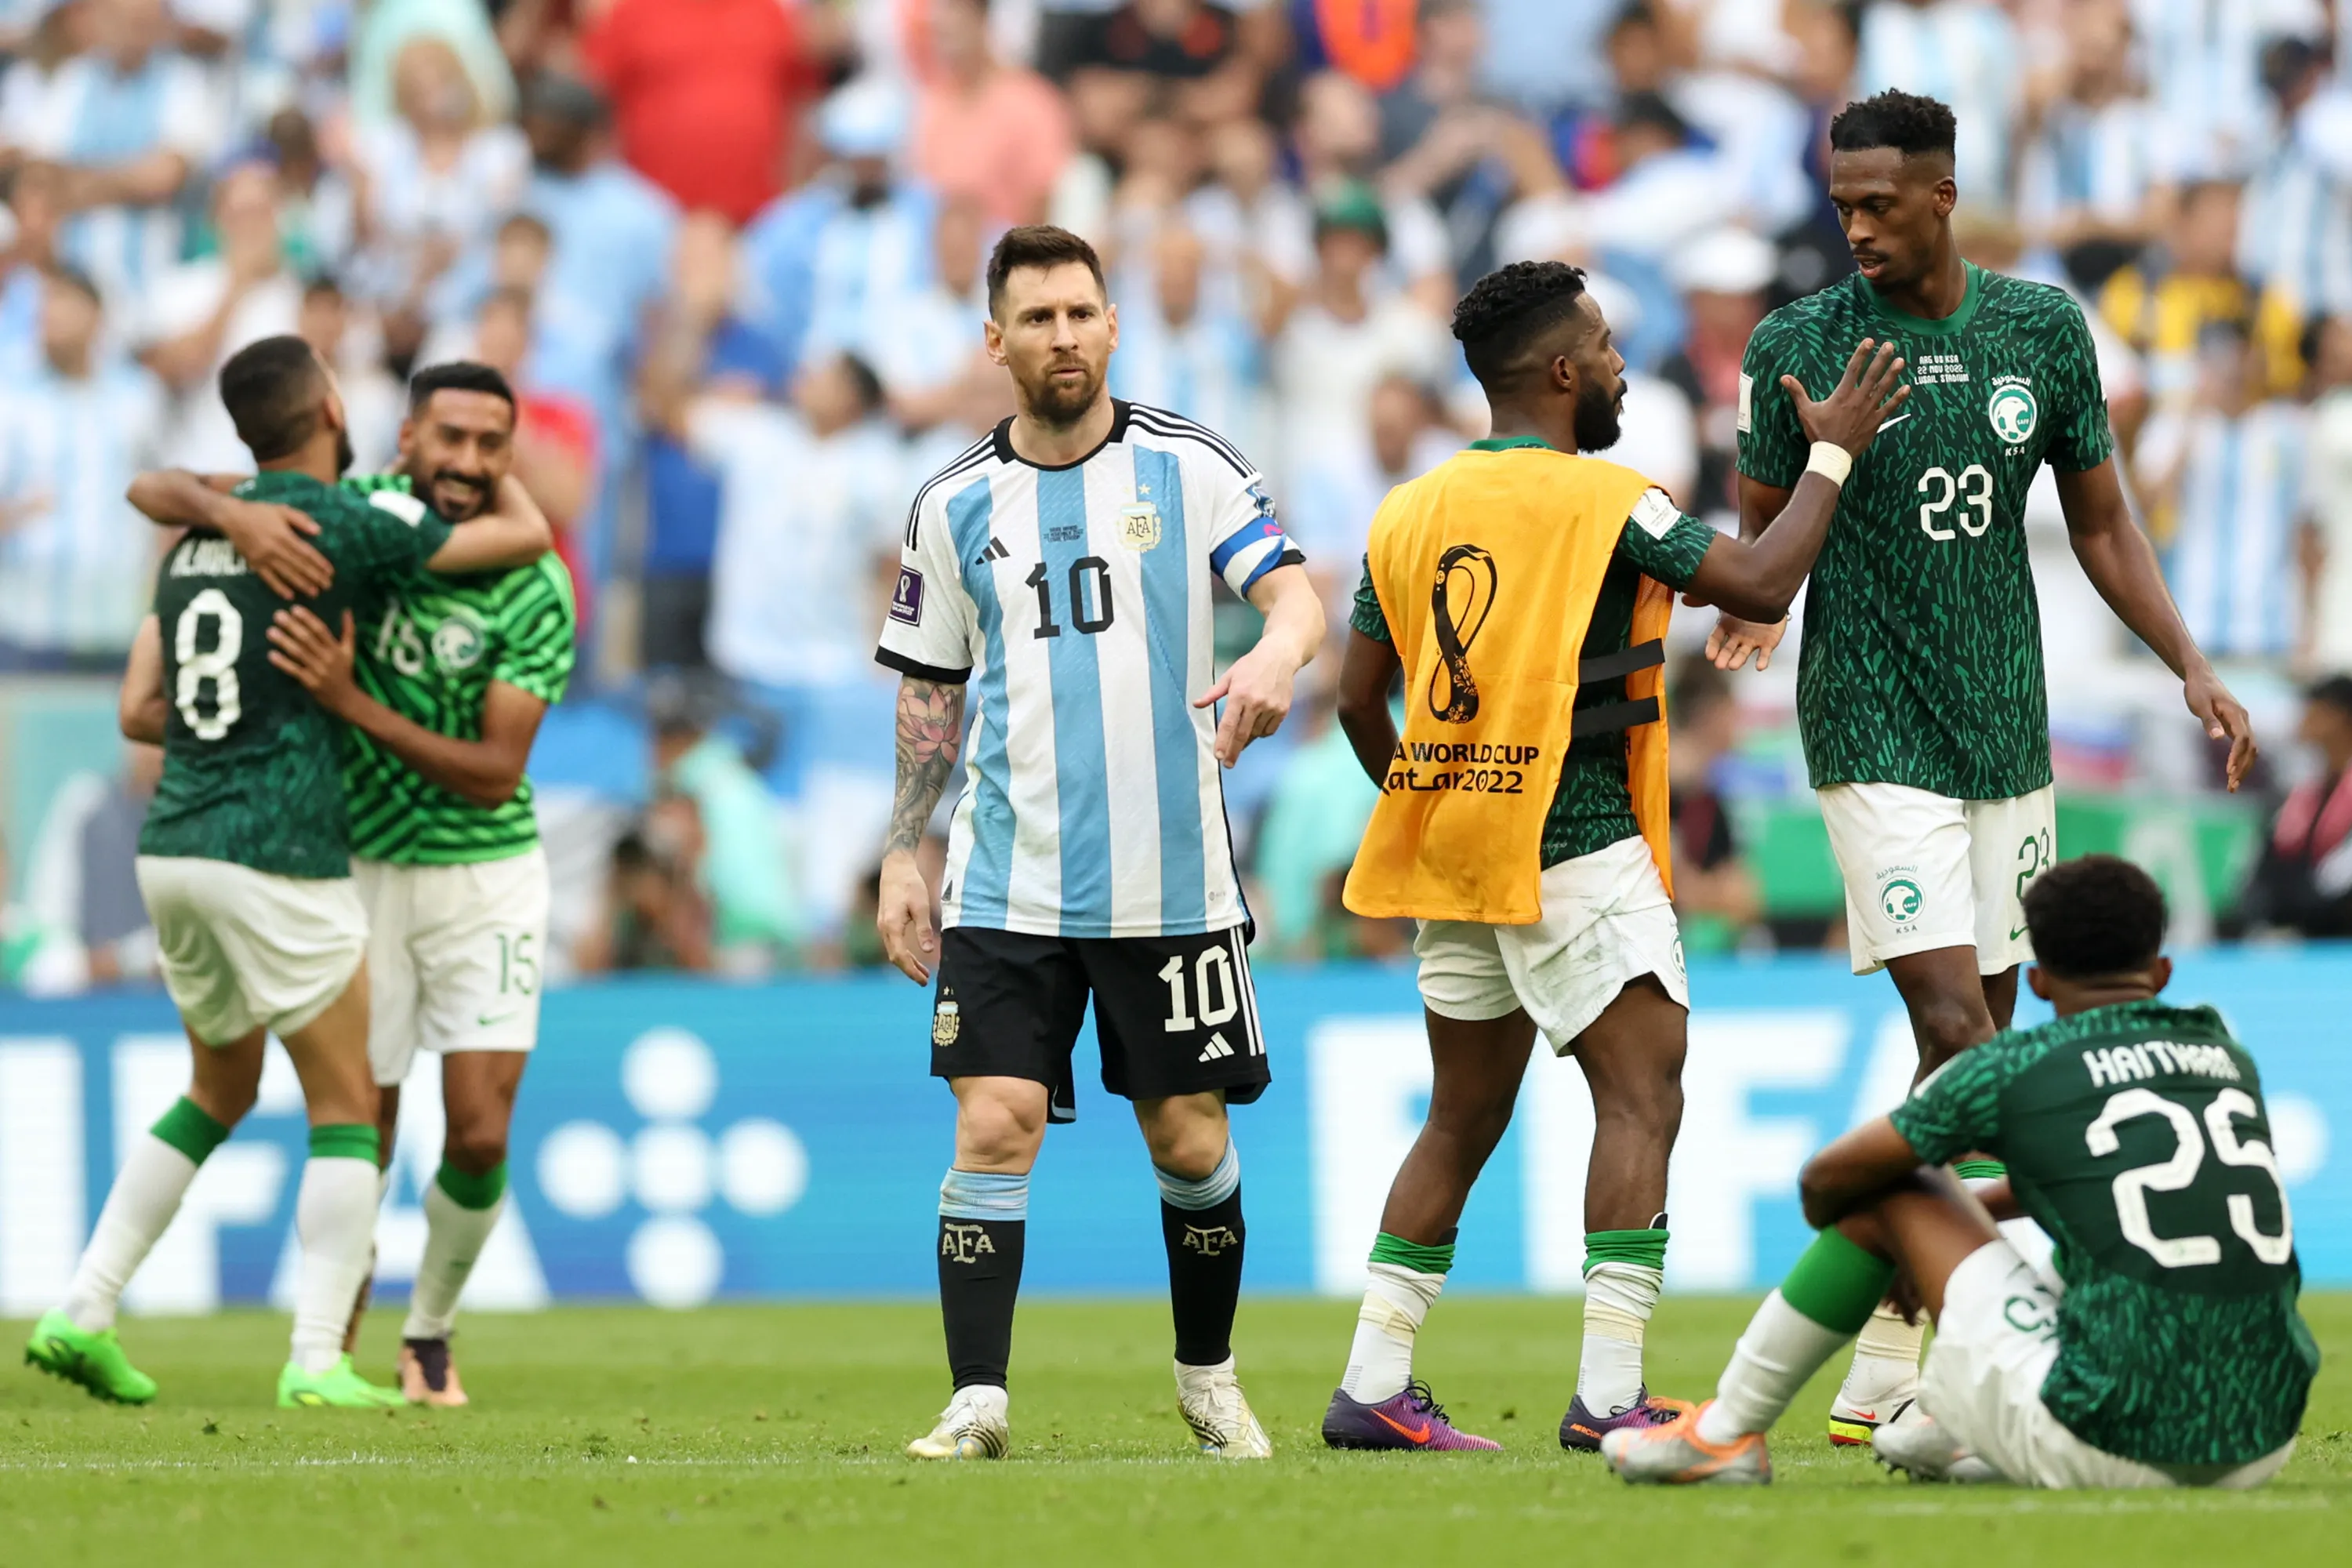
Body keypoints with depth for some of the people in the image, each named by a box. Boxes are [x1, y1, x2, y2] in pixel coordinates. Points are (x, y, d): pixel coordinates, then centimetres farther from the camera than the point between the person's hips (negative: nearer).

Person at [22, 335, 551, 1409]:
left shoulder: (197, 538, 14)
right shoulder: (341, 522, -8)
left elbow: (140, 711, 13)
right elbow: (530, 538, -2)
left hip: (172, 841, 7)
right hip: (279, 855, -7)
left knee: (222, 1089, 22)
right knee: (345, 1110, 2)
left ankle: (83, 1312, 14)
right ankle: (318, 1360, -7)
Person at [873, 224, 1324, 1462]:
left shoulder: (1188, 467, 1)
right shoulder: (954, 507, 7)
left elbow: (1293, 593, -9)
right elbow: (931, 694, 14)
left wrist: (1277, 653, -32)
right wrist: (903, 855, 9)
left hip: (1171, 883, -1)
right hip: (1008, 885, 1)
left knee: (1189, 1139, 6)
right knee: (994, 1127, -11)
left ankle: (1207, 1376, 26)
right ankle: (978, 1400, -10)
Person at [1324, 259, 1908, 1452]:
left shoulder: (1408, 513, 9)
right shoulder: (1604, 500, -10)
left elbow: (1359, 700, 13)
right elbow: (1762, 583, -10)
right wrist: (1833, 453, 2)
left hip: (1453, 855, 7)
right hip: (1575, 853, -7)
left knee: (1463, 1121, 15)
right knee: (1642, 1103, -6)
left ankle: (1373, 1385, 14)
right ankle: (1608, 1395, -14)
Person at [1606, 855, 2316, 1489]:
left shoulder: (2015, 1068, 1)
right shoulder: (2226, 1055, 16)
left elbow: (1827, 1181, 14)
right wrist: (1979, 1206, 51)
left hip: (2109, 1450, -5)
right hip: (2259, 1451, 5)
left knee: (1890, 1187, 13)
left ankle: (1725, 1432, 25)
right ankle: (1950, 1430, 48)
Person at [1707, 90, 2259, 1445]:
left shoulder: (2043, 329, 4)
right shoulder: (1801, 346, -4)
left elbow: (2103, 525, 13)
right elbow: (1761, 534, 2)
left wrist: (2193, 667, 3)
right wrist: (1748, 606, -20)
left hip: (2007, 725, 4)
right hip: (1875, 730, -4)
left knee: (1986, 1038, 5)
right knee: (1955, 1025, -16)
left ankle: (1892, 1376, 12)